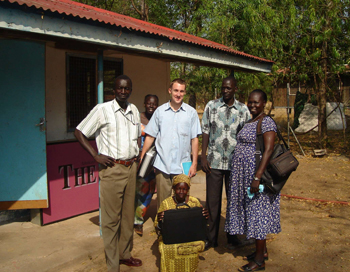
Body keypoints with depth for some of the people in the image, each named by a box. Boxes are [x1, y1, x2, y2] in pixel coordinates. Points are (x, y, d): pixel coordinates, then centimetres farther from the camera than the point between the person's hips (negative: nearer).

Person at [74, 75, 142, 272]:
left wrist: (137, 154, 12)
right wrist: (96, 156, -9)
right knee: (111, 218, -1)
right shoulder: (102, 109, -6)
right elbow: (79, 132, -3)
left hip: (131, 168, 6)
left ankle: (125, 254, 31)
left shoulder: (134, 111, 10)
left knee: (128, 213, 14)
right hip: (112, 169, -5)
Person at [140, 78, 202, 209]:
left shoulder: (191, 112, 4)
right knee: (162, 202, 7)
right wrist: (141, 158, 2)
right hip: (162, 165, 1)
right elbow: (150, 136, 8)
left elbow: (194, 139, 4)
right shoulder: (160, 111, 6)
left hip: (183, 166, 0)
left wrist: (194, 163, -1)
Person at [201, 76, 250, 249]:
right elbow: (205, 132, 3)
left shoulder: (243, 109, 4)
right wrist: (203, 157, -3)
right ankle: (211, 238, 20)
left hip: (236, 162, 1)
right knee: (212, 201, 6)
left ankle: (232, 236, 26)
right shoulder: (211, 106, 2)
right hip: (214, 161, 0)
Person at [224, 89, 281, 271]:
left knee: (257, 212, -2)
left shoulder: (266, 123, -13)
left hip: (255, 174, -9)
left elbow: (269, 149, -21)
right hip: (244, 174, 9)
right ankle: (262, 251, 30)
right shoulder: (249, 123, 15)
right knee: (252, 212, 16)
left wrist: (257, 177, -28)